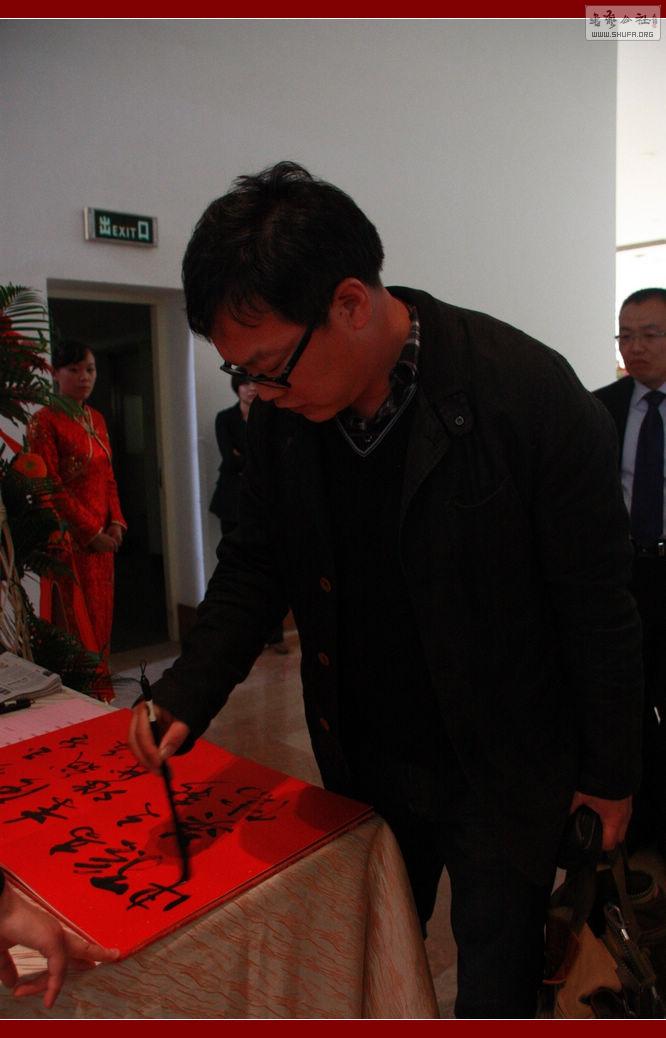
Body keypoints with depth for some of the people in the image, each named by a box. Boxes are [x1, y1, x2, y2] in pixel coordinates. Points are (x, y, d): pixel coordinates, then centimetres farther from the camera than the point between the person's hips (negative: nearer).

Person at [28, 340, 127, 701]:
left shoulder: (96, 419, 13)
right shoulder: (44, 421, -9)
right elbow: (52, 488, -14)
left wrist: (116, 522, 1)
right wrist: (91, 532, -14)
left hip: (102, 535, 7)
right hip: (69, 536, -7)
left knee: (102, 615, 11)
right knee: (77, 620, -1)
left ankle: (100, 691, 22)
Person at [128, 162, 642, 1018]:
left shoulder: (531, 395, -24)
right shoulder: (282, 414, -10)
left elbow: (598, 608, -15)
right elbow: (255, 564, 2)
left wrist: (611, 772, -5)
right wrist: (187, 697, -10)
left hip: (503, 772, -4)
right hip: (365, 767, 5)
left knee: (496, 991, 17)